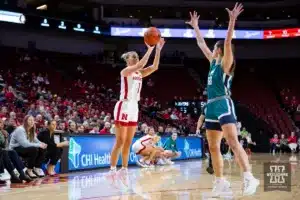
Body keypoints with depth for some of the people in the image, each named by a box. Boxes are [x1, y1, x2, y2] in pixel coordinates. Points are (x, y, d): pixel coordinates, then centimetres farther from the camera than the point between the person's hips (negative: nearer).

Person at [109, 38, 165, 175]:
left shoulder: (140, 73, 12)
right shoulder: (125, 71, -9)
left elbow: (154, 67, 0)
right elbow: (141, 64, -25)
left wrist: (158, 50, -8)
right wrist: (150, 49, -26)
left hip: (134, 108, 8)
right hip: (124, 107, -8)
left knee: (128, 142, 9)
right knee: (120, 141, -8)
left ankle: (124, 170, 15)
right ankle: (112, 169, -4)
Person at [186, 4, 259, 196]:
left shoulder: (226, 63, -2)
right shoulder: (214, 62, 18)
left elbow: (228, 42, -18)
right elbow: (202, 44, 28)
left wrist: (232, 21, -25)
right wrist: (195, 27, 32)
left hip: (224, 105, -9)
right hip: (212, 107, 9)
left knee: (233, 142, -22)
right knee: (213, 147, 7)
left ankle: (249, 177, -29)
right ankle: (221, 181, 13)